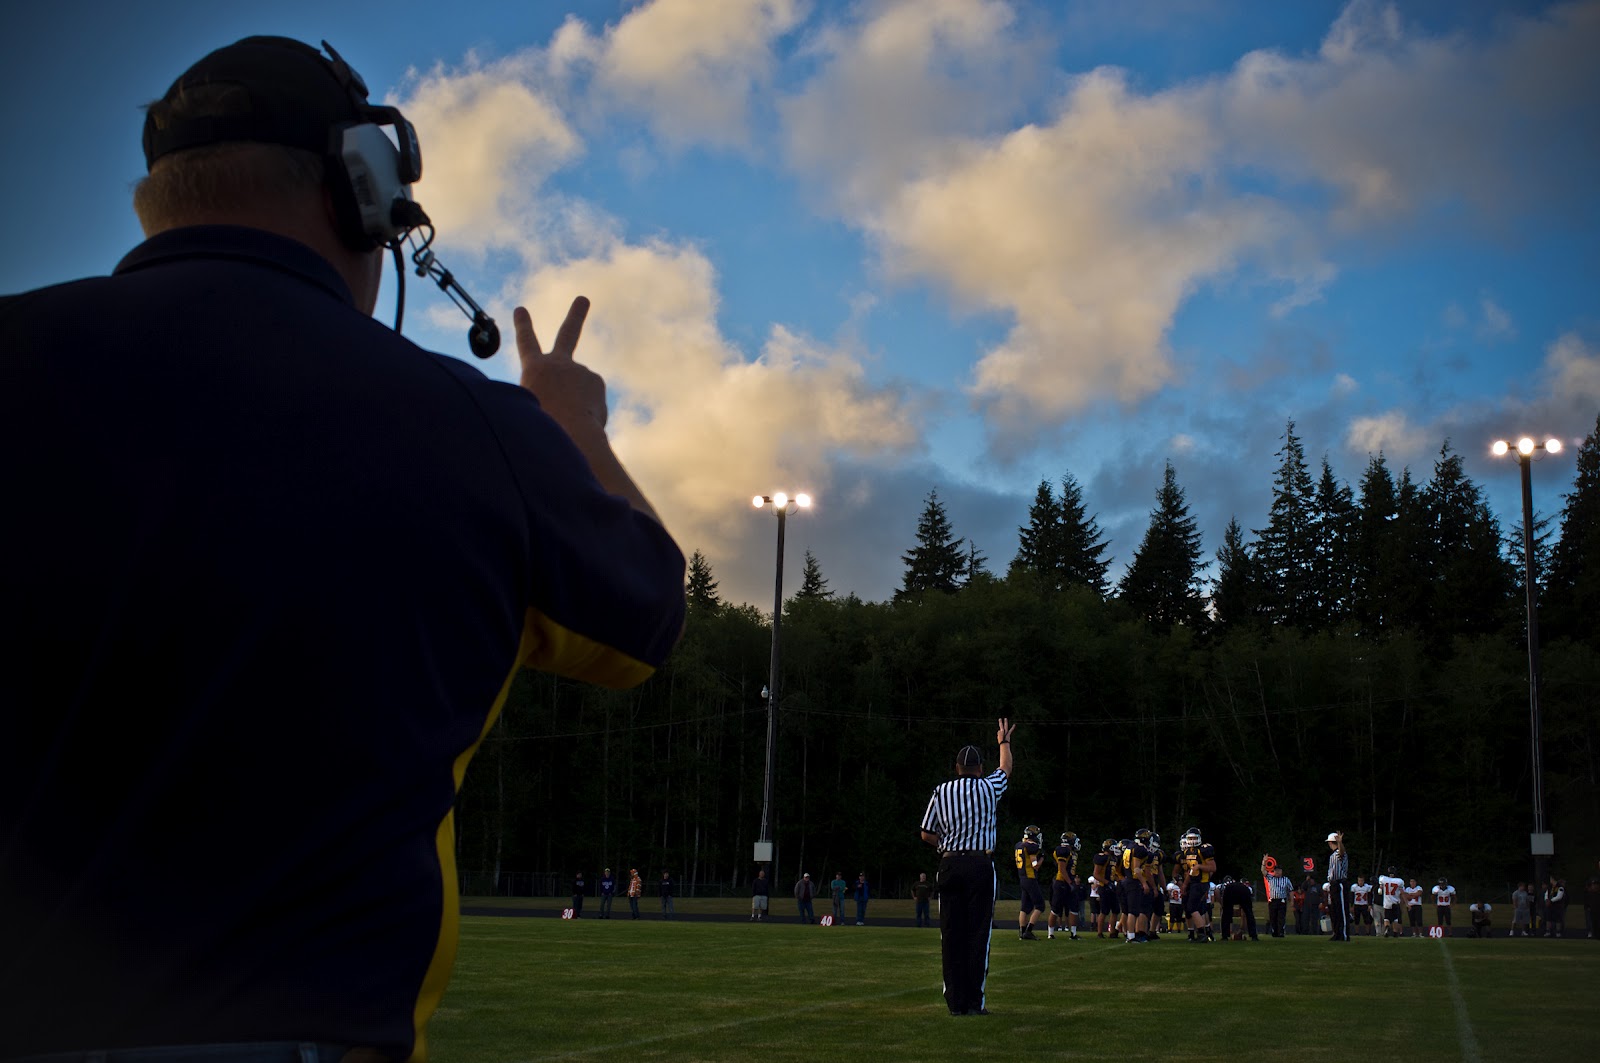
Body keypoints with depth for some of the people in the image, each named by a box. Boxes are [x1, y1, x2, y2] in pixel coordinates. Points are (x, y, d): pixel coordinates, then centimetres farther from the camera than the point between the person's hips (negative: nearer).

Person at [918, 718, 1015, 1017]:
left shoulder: (940, 792, 6)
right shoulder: (987, 787, 2)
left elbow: (926, 834, 9)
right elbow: (1006, 768, 24)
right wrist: (1004, 741, 41)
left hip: (949, 865, 2)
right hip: (981, 864, -2)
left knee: (951, 933, 5)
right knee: (977, 932, -1)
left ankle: (955, 1001, 5)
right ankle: (975, 1001, -3)